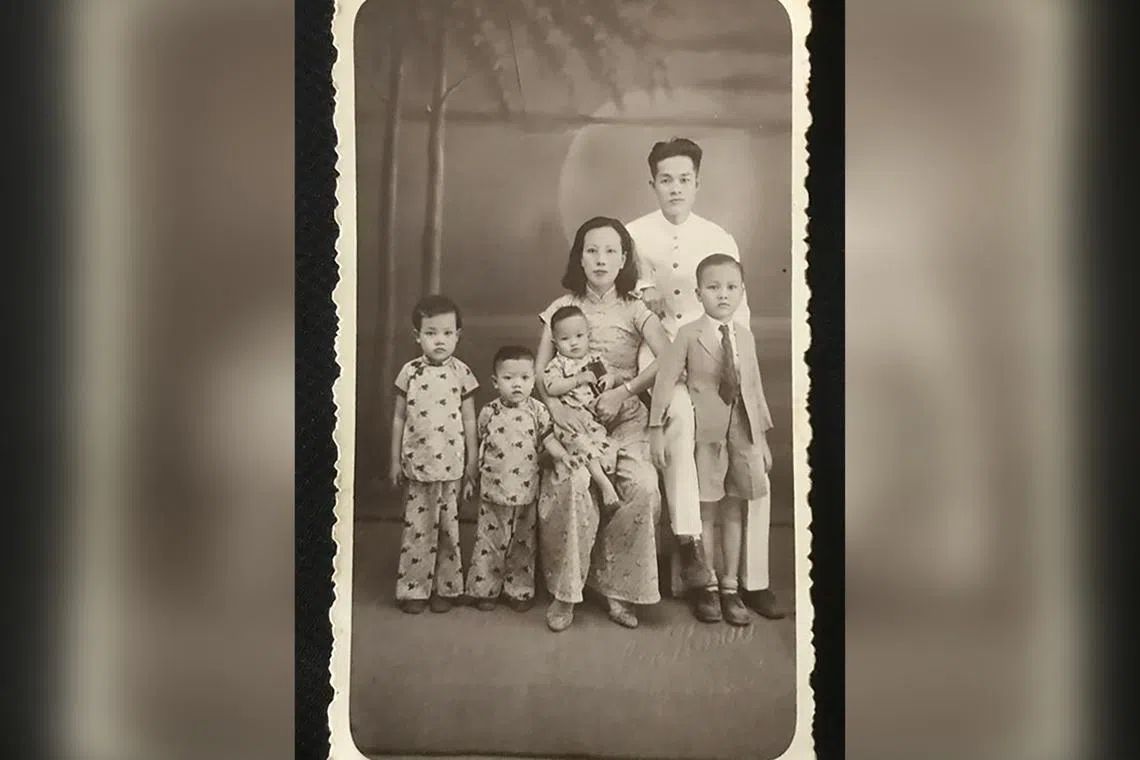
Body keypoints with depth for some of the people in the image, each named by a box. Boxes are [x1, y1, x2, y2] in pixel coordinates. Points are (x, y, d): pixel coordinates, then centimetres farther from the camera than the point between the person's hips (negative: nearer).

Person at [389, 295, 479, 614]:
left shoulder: (461, 372, -1)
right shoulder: (409, 372, -1)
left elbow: (469, 420, 4)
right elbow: (399, 418, 5)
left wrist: (472, 460, 4)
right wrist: (395, 460, 5)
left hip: (450, 464, 0)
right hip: (417, 463, 0)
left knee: (448, 525, 7)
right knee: (416, 526, 5)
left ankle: (446, 588, 20)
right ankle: (414, 589, 16)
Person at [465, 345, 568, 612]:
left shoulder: (537, 410, -2)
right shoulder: (488, 413, -1)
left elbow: (548, 440, -2)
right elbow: (479, 448, 8)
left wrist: (564, 454, -21)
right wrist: (472, 479, 12)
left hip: (526, 491, 1)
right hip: (493, 490, -1)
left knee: (524, 543, 10)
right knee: (489, 542, 5)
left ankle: (520, 590, 22)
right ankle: (484, 590, 18)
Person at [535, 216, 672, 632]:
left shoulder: (635, 309, 7)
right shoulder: (564, 307, 9)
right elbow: (539, 370, 3)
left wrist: (621, 392, -17)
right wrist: (555, 406, -15)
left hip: (625, 415, 1)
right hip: (572, 416, 0)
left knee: (644, 487, -26)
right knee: (575, 481, -30)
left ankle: (617, 586, -8)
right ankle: (565, 592, -16)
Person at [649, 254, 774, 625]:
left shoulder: (745, 335, 9)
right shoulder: (688, 334, -4)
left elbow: (755, 386, 12)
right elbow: (665, 380, -8)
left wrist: (763, 436, 12)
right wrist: (657, 428, -14)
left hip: (743, 431, 4)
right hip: (705, 431, -4)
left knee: (734, 510, 9)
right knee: (706, 511, 4)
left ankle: (730, 586, 19)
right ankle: (708, 588, 15)